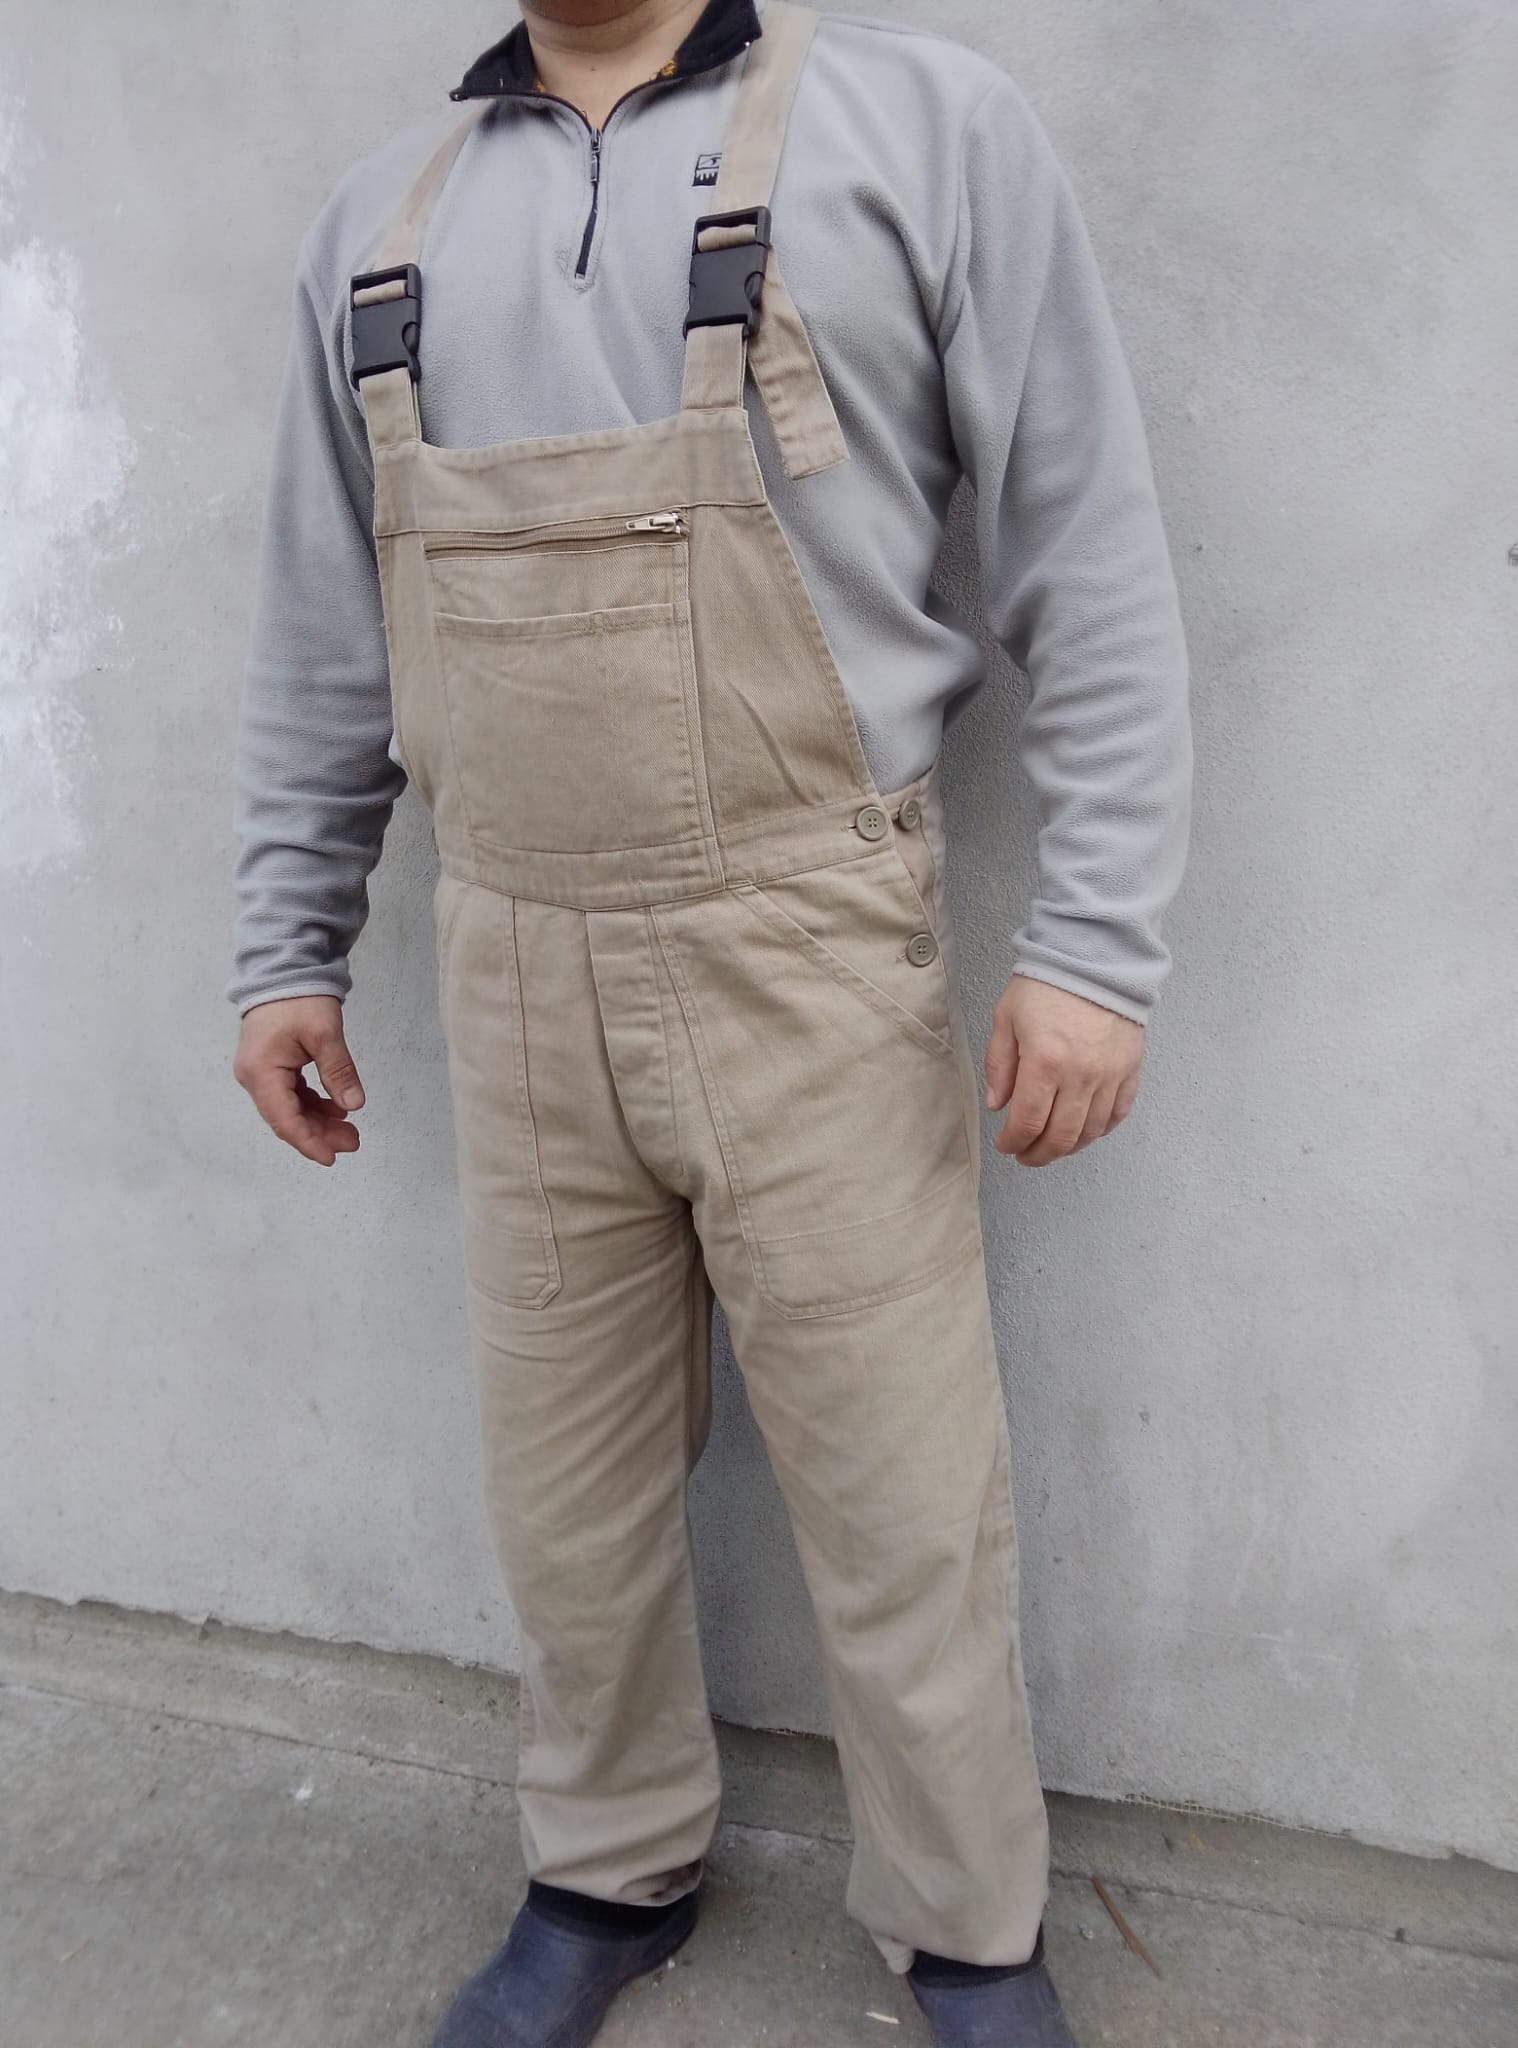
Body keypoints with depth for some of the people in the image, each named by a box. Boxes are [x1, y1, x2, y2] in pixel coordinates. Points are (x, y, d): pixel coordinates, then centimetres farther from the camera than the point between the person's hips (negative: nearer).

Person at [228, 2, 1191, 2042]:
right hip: (516, 976, 4)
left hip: (814, 958, -3)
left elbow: (1093, 562, -3)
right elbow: (320, 634, 17)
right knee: (568, 1482, 15)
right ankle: (611, 1876, 39)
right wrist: (290, 947, 14)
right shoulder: (378, 220, 14)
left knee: (899, 1493, 6)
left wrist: (1097, 939, -10)